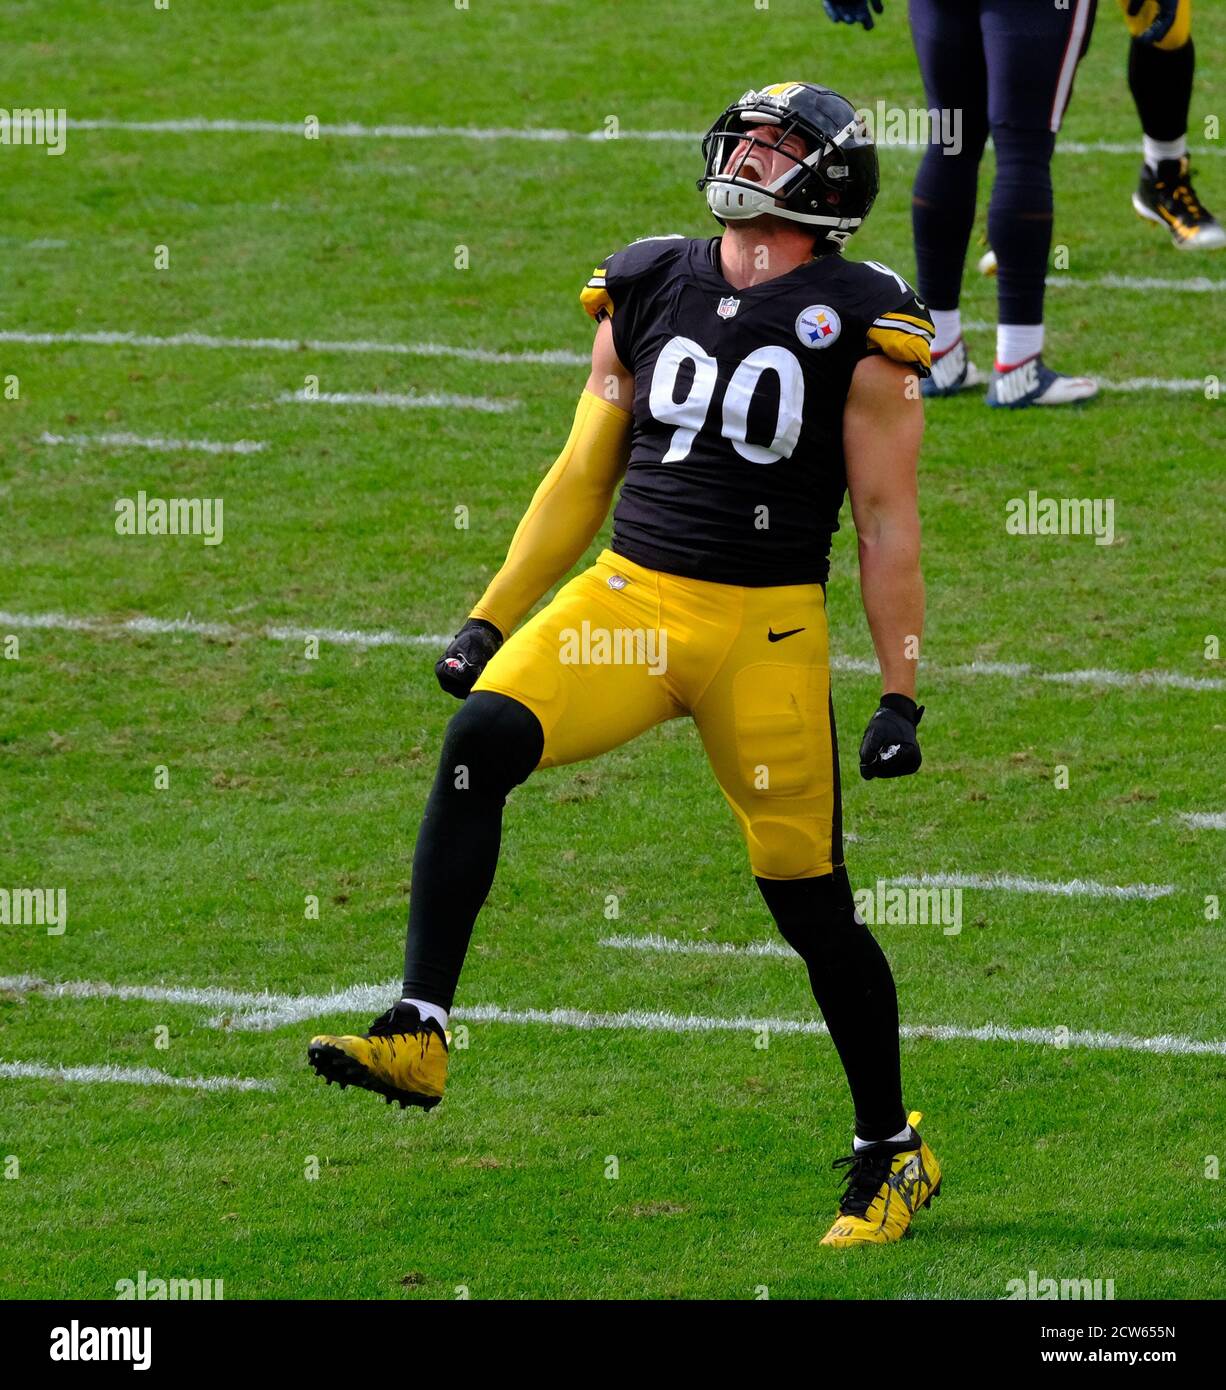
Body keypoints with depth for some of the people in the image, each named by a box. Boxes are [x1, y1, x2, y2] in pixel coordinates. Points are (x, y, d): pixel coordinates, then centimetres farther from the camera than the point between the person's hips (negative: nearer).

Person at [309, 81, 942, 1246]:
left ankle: (892, 1151, 22)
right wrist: (489, 620, 12)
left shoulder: (858, 329, -3)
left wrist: (899, 697, -3)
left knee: (810, 901, 3)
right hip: (628, 594, 3)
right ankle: (418, 1033, -23)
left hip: (766, 626, -3)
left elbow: (888, 523, -1)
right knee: (481, 739, -23)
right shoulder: (650, 291, 9)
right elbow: (580, 480, 16)